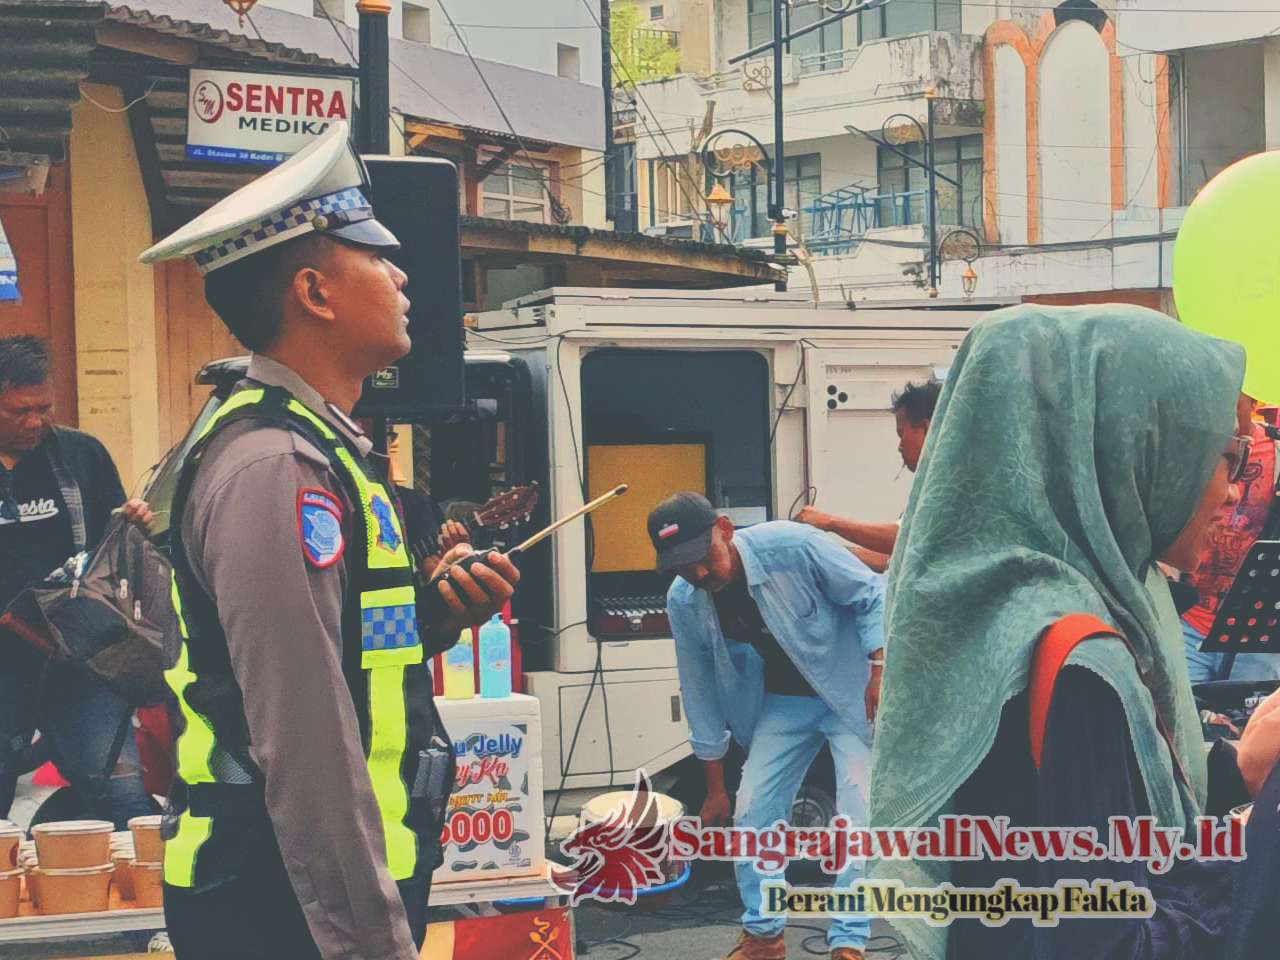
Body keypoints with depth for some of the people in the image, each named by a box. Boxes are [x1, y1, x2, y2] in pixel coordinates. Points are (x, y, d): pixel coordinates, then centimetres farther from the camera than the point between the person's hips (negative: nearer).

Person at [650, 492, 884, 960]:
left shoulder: (794, 547, -28)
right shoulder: (684, 603, -12)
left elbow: (871, 595, -15)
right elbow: (700, 693, 0)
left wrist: (880, 669, -26)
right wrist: (715, 789, 5)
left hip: (852, 693, -4)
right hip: (782, 702, 4)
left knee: (858, 816, -15)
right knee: (753, 815, -1)